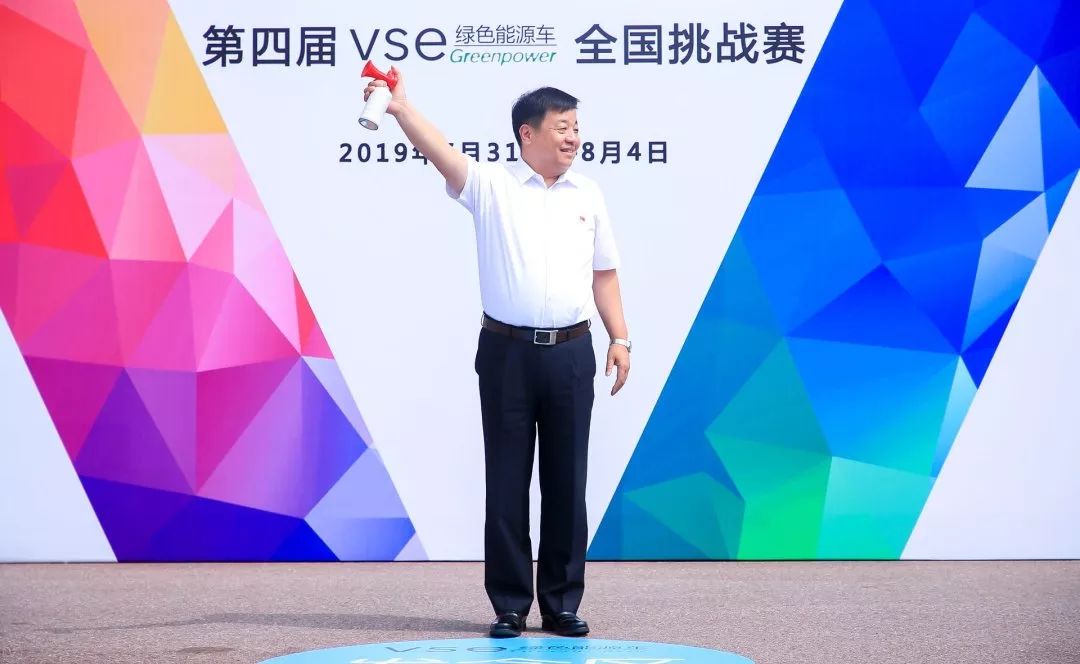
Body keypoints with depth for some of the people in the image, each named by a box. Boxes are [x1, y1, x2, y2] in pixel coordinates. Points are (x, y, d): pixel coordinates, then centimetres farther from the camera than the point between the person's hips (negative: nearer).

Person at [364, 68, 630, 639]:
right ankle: (510, 606, 10)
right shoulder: (492, 186, 0)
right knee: (507, 480, 2)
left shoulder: (587, 195, 12)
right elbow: (442, 154, -17)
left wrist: (620, 339, 8)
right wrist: (402, 109, -33)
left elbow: (604, 273, 16)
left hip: (571, 352, 3)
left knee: (567, 480, 6)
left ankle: (563, 603, 15)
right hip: (507, 351, -3)